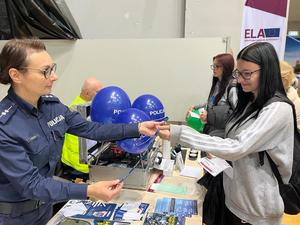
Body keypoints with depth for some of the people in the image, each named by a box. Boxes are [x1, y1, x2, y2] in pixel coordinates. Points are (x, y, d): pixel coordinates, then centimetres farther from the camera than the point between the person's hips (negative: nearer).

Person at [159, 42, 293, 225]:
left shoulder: (278, 109, -22)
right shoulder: (249, 102, 4)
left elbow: (237, 148, -31)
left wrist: (179, 133, -33)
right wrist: (217, 154, -3)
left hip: (255, 208, -7)